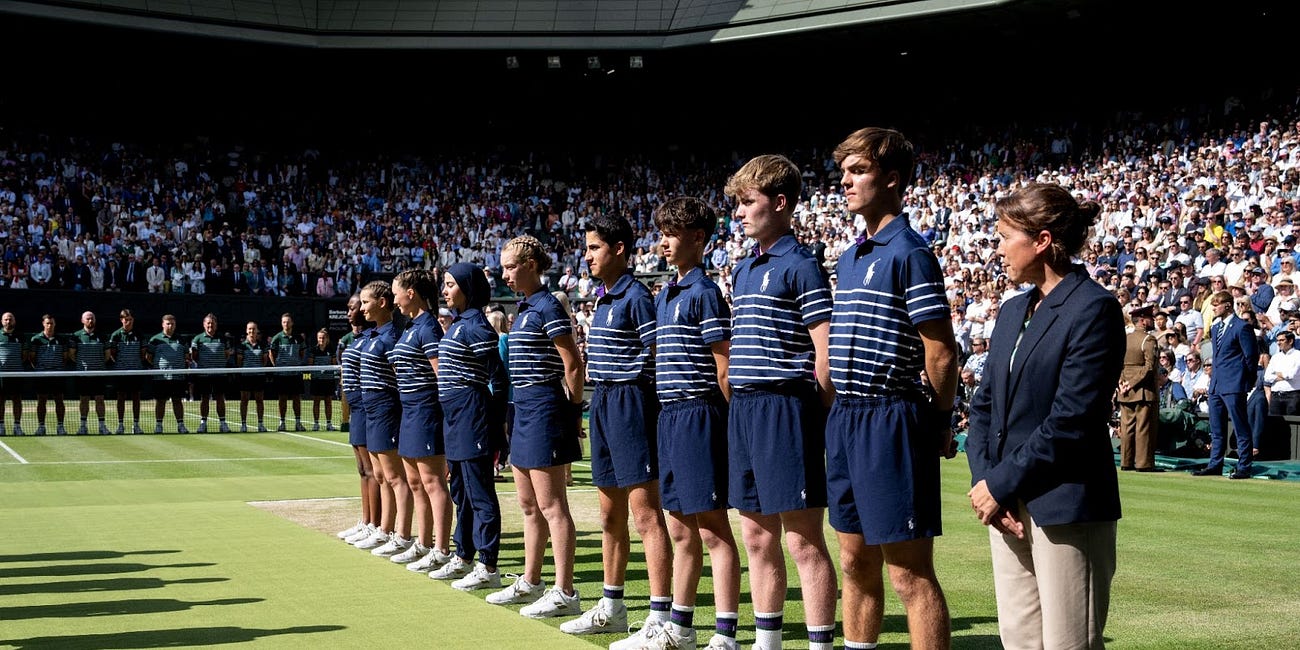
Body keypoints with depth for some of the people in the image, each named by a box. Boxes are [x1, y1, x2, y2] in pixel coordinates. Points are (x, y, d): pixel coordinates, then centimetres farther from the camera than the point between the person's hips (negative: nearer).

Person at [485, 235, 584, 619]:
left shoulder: (547, 307, -13)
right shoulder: (525, 309, 16)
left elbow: (573, 365, -16)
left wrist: (573, 411, -11)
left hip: (544, 406, -10)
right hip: (524, 407, 10)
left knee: (551, 505, -8)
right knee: (529, 505, 16)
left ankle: (565, 594, -4)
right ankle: (530, 583, 26)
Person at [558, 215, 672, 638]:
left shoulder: (636, 297, -11)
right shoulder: (604, 299, 16)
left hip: (631, 404, -10)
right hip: (603, 404, 10)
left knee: (645, 514, -10)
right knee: (611, 516, 16)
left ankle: (660, 617, -9)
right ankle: (611, 608, 26)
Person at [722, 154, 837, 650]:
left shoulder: (800, 266, -8)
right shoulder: (743, 270, 17)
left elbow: (827, 347, -12)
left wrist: (814, 414, -11)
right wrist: (740, 404, 14)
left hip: (785, 409, -8)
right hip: (742, 410, 8)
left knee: (804, 540, -5)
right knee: (758, 536, 13)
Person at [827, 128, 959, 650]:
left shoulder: (909, 253, -11)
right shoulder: (849, 258, 16)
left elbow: (941, 353, -13)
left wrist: (940, 423, -5)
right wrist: (841, 414, 15)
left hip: (890, 421, -9)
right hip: (843, 420, 9)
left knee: (909, 572, -5)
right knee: (856, 562, 15)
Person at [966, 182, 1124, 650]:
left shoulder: (1093, 309, -11)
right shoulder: (1014, 311, 14)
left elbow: (1070, 420, -16)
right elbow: (986, 404, 13)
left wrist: (1000, 485, -13)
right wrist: (983, 480, -2)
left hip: (1066, 507, -8)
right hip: (1007, 504, 8)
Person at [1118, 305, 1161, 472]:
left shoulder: (1124, 339, 11)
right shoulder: (1148, 339, -10)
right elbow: (1149, 367, -18)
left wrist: (1122, 382, 4)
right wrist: (1133, 383, -13)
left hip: (1125, 392, 6)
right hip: (1144, 390, -6)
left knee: (1127, 427, 8)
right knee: (1144, 427, -3)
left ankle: (1126, 462, 11)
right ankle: (1144, 463, -2)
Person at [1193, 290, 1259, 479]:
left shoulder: (1241, 327, -10)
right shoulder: (1215, 328, 16)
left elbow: (1251, 357, -7)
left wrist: (1248, 383, -1)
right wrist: (1212, 382, 17)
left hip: (1233, 386, -9)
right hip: (1216, 385, 9)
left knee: (1241, 429, -3)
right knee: (1217, 430, 12)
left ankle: (1244, 468, 0)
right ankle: (1215, 465, 18)